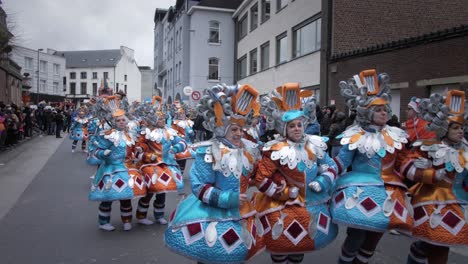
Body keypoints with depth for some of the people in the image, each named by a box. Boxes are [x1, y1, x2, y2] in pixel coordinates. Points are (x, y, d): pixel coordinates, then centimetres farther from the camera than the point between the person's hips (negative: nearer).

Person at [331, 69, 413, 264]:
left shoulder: (394, 136, 6)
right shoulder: (355, 137, -7)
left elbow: (399, 165, 13)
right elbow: (340, 162, -6)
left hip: (385, 192, 5)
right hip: (360, 190, -5)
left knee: (376, 234, 14)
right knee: (357, 235, -6)